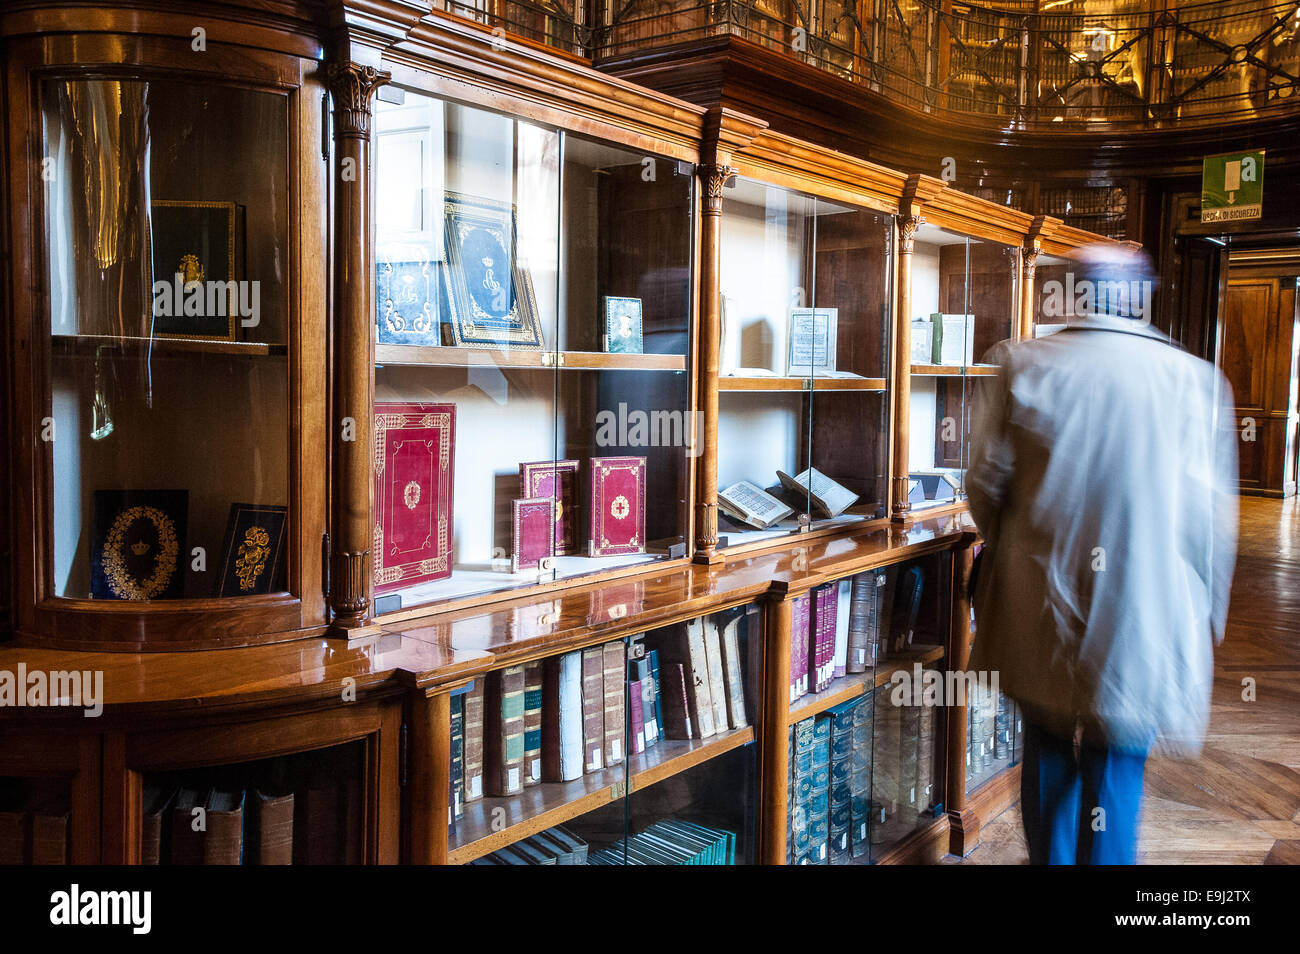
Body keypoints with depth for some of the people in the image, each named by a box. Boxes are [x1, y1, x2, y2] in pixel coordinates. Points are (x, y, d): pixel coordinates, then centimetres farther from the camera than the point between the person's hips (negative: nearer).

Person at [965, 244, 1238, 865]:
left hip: (1041, 611, 2)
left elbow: (986, 483, -1)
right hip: (1140, 622, -1)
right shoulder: (1195, 380, -6)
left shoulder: (1022, 366, -5)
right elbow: (1213, 517, -3)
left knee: (1048, 749, 19)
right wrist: (1208, 620, 11)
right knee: (1115, 765, 10)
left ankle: (1050, 858, 36)